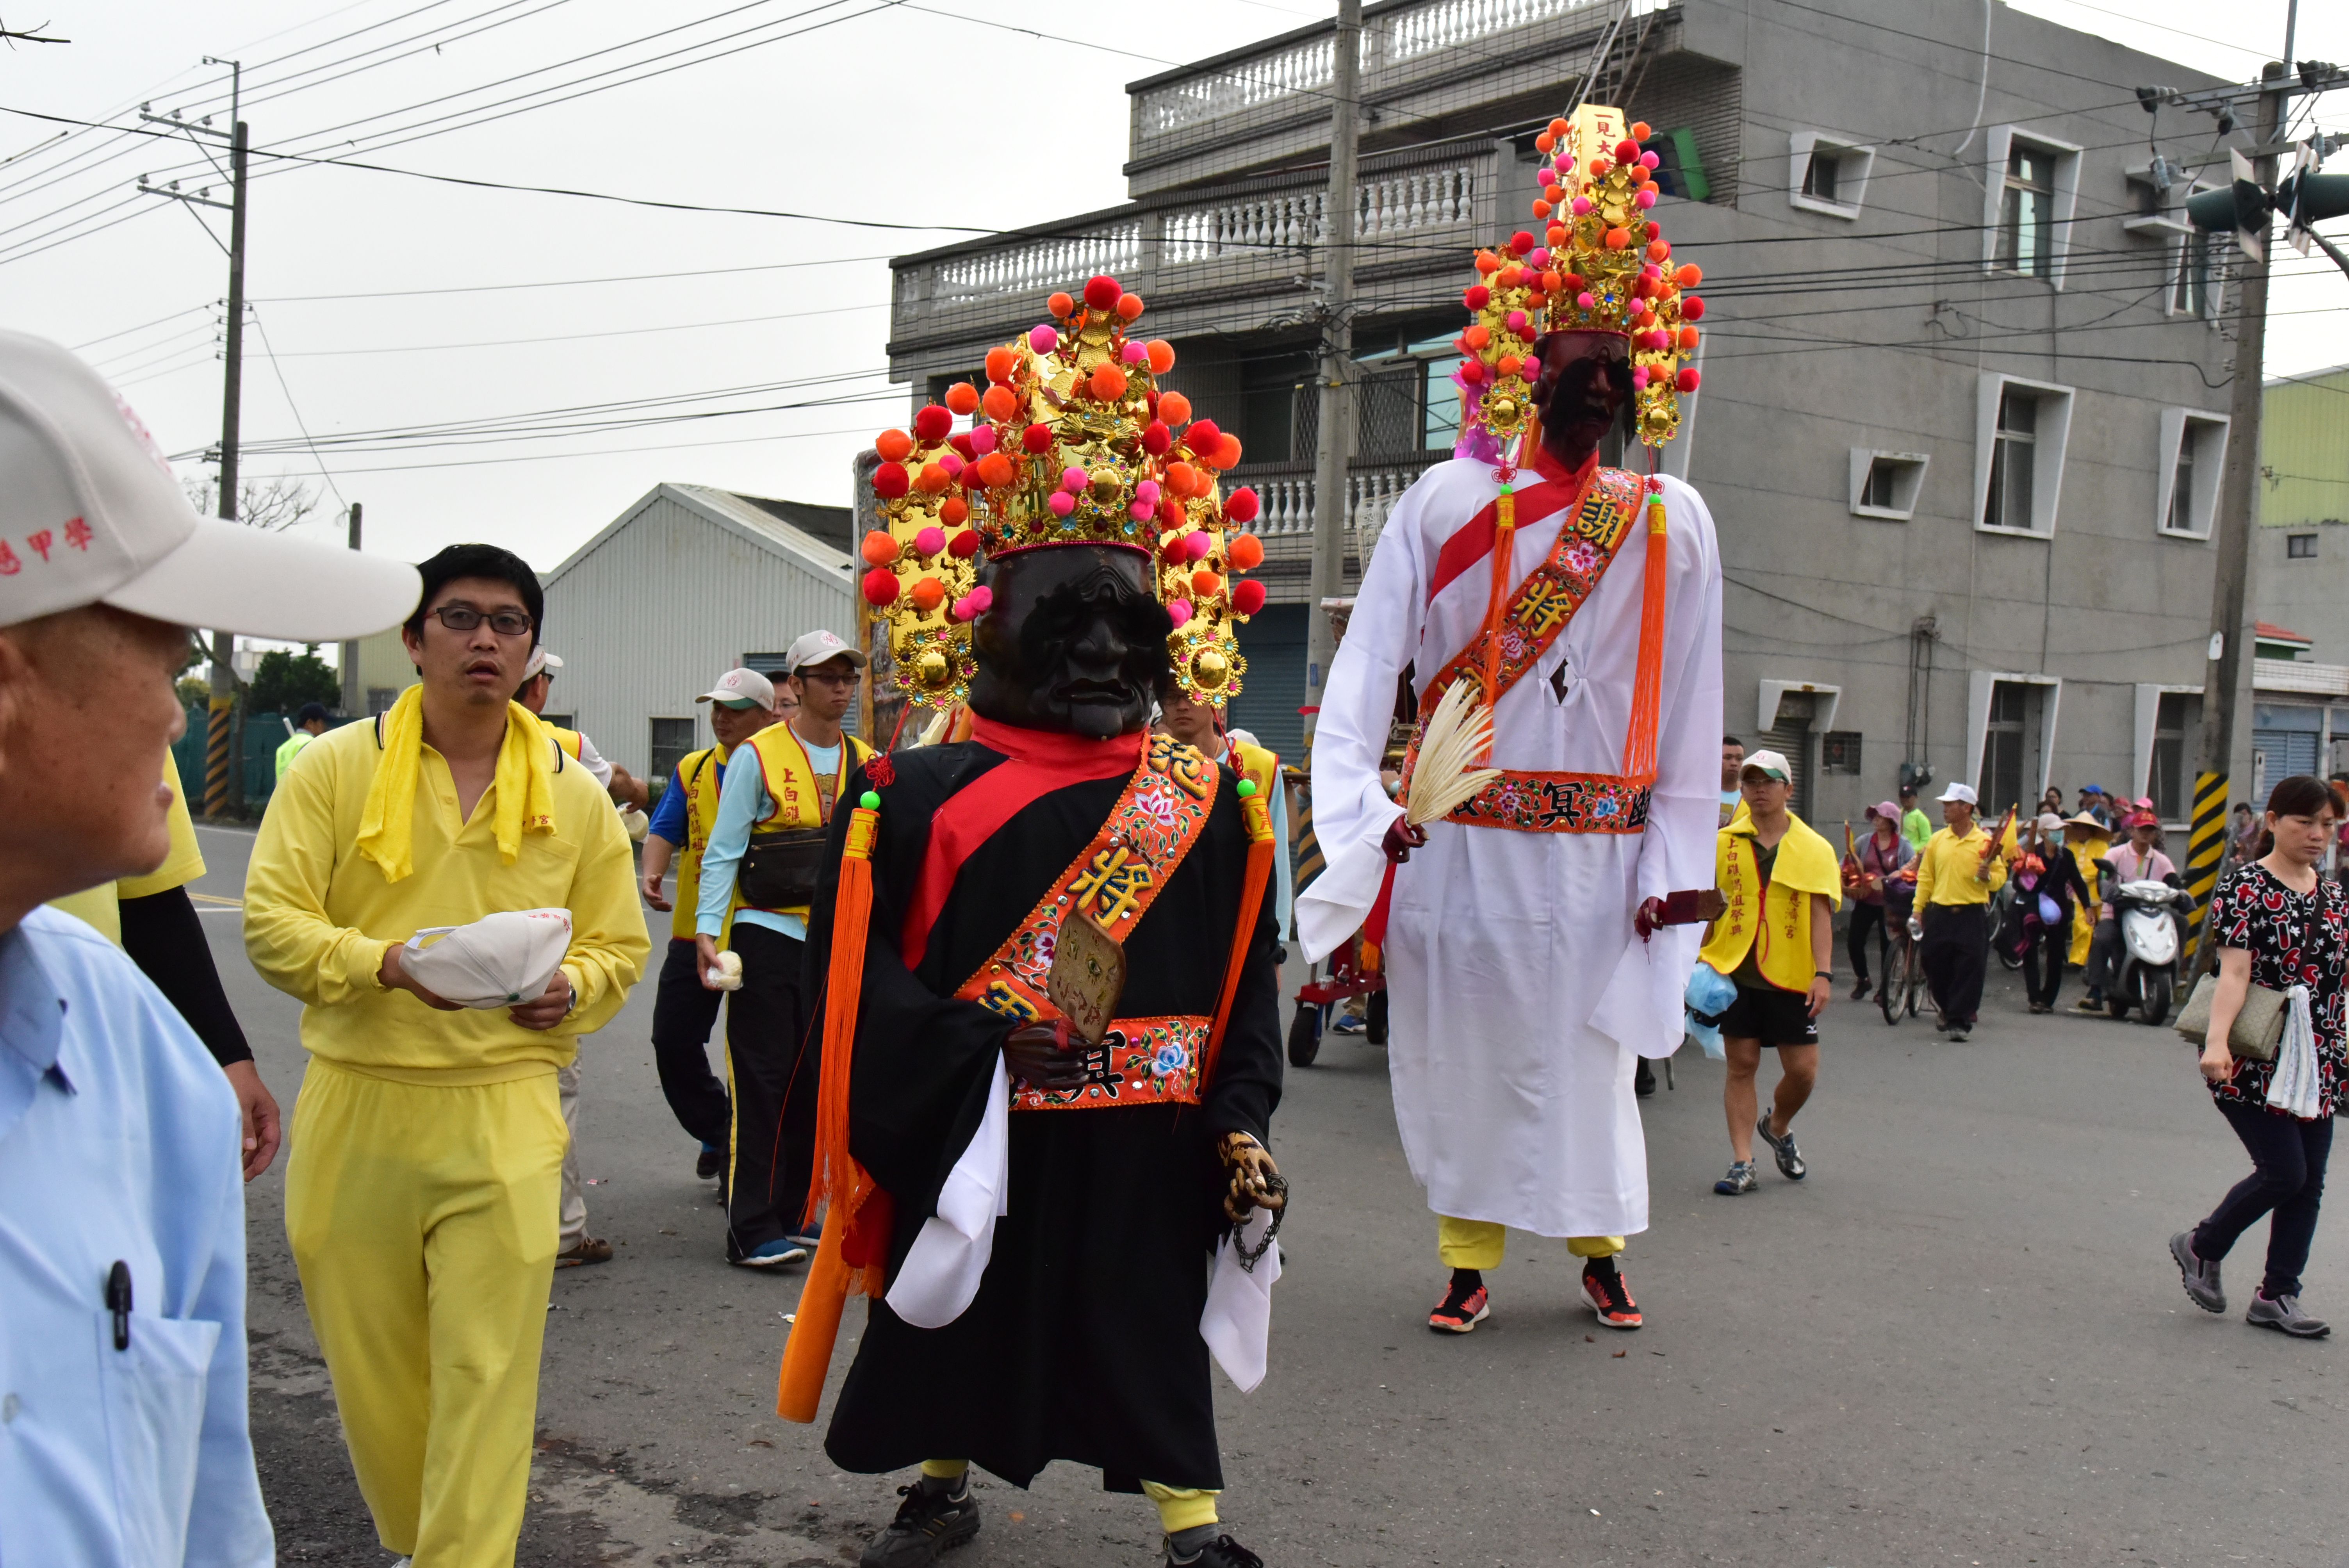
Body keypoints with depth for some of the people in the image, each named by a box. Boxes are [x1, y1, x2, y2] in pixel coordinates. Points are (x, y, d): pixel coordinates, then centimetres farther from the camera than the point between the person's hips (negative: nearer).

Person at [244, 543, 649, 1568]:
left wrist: (570, 988, -10)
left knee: (487, 1370, -4)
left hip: (505, 1115, 0)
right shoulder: (337, 767, 1)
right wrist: (389, 963, -21)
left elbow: (621, 945, 12)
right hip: (357, 1110, 0)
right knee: (370, 1365, 11)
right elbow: (270, 921, -4)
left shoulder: (573, 793, 7)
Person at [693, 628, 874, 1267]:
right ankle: (752, 1231, -1)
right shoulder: (761, 756, -4)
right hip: (767, 934, -5)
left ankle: (789, 1216, 20)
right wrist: (707, 928, -14)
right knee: (763, 1083, -4)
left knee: (816, 1082, 9)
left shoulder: (868, 763, 10)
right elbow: (723, 851, -5)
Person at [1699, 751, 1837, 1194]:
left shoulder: (1814, 849, 2)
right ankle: (1742, 1162, 7)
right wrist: (1698, 965, 5)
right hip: (1734, 973, 0)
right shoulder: (1722, 844, 5)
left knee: (1803, 1070, 2)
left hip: (1792, 975, 0)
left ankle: (1777, 1128, 33)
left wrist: (1823, 973, -13)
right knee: (1742, 1065, 1)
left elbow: (1821, 914, -3)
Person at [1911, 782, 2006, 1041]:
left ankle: (1960, 1021, 0)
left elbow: (2001, 877, 2)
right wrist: (1918, 911, 8)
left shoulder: (1986, 842, -1)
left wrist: (1987, 877, -20)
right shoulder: (1937, 840, 9)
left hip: (1973, 915, -4)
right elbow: (1925, 877, 12)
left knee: (1969, 971, -5)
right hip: (1940, 913, 4)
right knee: (1936, 967, 9)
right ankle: (1949, 1012, 30)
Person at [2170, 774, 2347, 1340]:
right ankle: (2202, 1247, 14)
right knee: (2284, 1172, -9)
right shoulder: (2245, 887, -8)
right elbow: (2234, 974, -18)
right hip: (2256, 1060, -7)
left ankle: (2277, 1294, 14)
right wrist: (2217, 1041, -30)